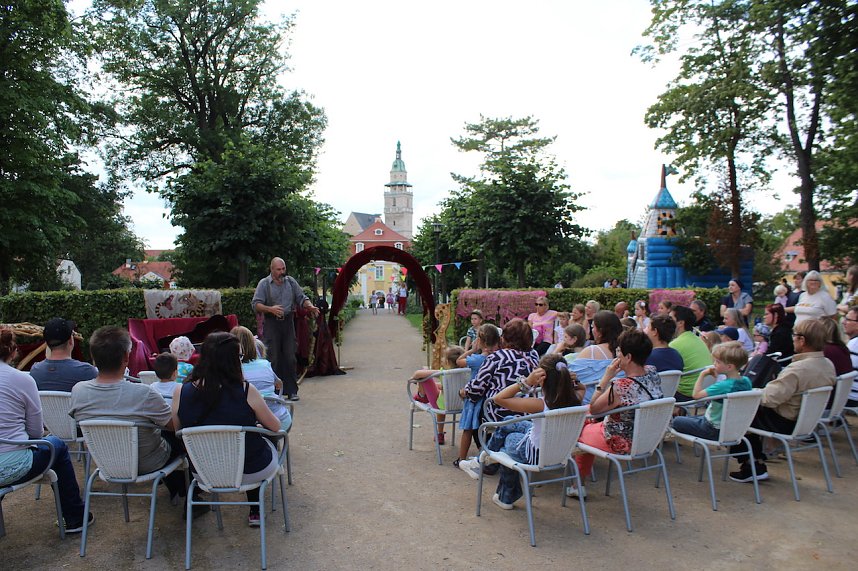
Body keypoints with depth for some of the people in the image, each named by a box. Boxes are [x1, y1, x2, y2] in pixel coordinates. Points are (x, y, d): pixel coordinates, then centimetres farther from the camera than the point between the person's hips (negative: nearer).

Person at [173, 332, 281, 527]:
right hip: (251, 472, -3)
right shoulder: (246, 391, -24)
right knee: (267, 441, 31)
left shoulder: (181, 392, -16)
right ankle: (255, 512, 38)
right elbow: (275, 427, -10)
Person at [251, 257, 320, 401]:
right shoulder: (264, 283, 0)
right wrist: (270, 309, -25)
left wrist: (310, 306, -7)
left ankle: (292, 390, 12)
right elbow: (255, 304, -8)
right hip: (272, 324, -3)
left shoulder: (291, 281, 11)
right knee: (273, 358, -1)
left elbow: (301, 298, 13)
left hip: (288, 322, 3)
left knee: (290, 357, 4)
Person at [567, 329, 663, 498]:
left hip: (619, 444, -7)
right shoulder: (653, 373, -12)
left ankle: (578, 485, 38)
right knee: (591, 424, 26)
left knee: (580, 428, 20)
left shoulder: (621, 387, -35)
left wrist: (605, 378, -19)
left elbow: (593, 409, -17)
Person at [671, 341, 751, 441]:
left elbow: (696, 395, -27)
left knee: (677, 421, 5)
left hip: (714, 431, -9)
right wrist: (718, 378, 2)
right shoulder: (746, 381, -7)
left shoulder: (722, 386, -31)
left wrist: (702, 375, -19)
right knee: (689, 418, 28)